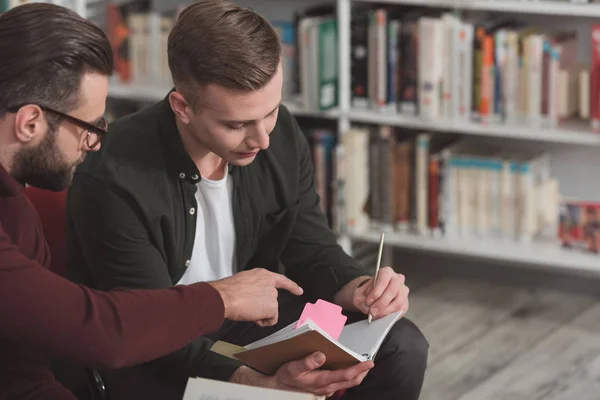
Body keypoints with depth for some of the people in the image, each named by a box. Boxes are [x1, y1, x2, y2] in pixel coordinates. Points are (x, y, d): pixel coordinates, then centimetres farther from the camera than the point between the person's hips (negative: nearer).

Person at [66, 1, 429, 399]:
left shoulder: (282, 134, -11)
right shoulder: (115, 181, -29)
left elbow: (313, 250, 2)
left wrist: (361, 290, -22)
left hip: (246, 318, 5)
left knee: (401, 349, -10)